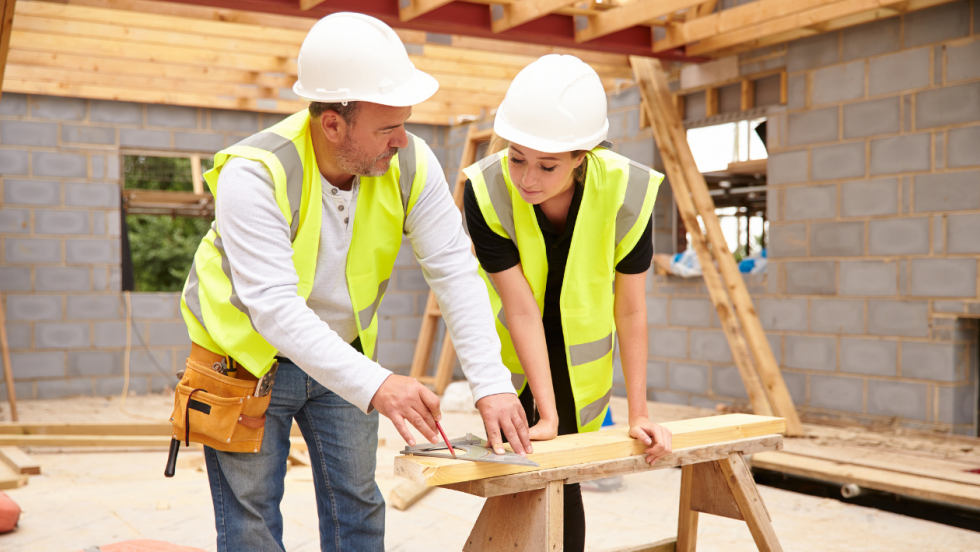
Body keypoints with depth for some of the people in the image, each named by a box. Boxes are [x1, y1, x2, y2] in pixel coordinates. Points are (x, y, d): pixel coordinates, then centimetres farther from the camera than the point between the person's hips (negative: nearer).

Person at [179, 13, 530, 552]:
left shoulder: (411, 165, -17)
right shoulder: (255, 175, -31)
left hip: (344, 353, 4)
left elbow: (455, 272, -18)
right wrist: (375, 386, -48)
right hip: (248, 361, -4)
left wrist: (492, 385, -28)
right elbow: (275, 307, -38)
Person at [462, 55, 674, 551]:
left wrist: (638, 414, -14)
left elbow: (631, 311, -18)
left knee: (562, 478, 0)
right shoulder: (486, 190, -28)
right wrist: (547, 415, -28)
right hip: (511, 350, 0)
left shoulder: (626, 193, -27)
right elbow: (521, 308, -28)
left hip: (581, 352, 0)